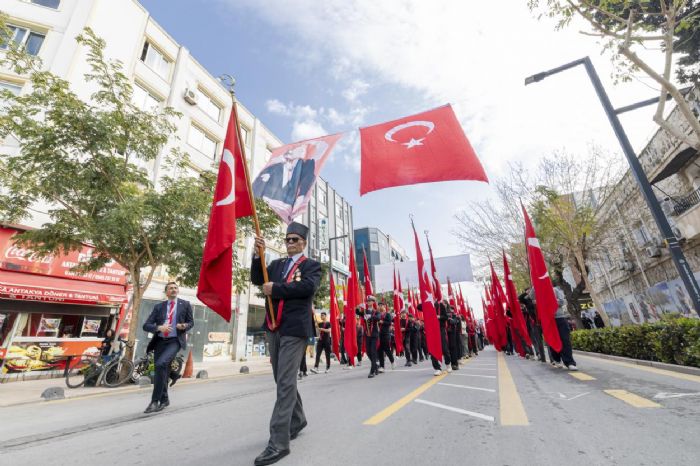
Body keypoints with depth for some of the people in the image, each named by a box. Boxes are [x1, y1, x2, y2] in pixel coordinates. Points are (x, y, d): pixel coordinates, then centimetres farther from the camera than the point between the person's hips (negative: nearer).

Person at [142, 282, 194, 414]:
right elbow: (146, 325, 3)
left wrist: (184, 326, -12)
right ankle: (164, 400, 31)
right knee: (161, 371, 9)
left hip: (175, 341, -3)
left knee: (161, 364, -25)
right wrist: (159, 327, -16)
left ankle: (155, 400, -11)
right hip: (160, 342, 4)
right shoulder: (158, 306, 8)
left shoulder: (185, 304, 4)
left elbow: (191, 322, 11)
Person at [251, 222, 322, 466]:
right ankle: (297, 420, 37)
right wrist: (258, 255, -9)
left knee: (286, 382, -7)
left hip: (295, 328, -6)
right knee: (282, 380, 18)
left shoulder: (312, 265, 0)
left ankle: (279, 442, 2)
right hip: (274, 328, 7)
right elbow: (257, 279, 5)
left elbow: (307, 286, -18)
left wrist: (275, 288, -14)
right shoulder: (276, 264, 17)